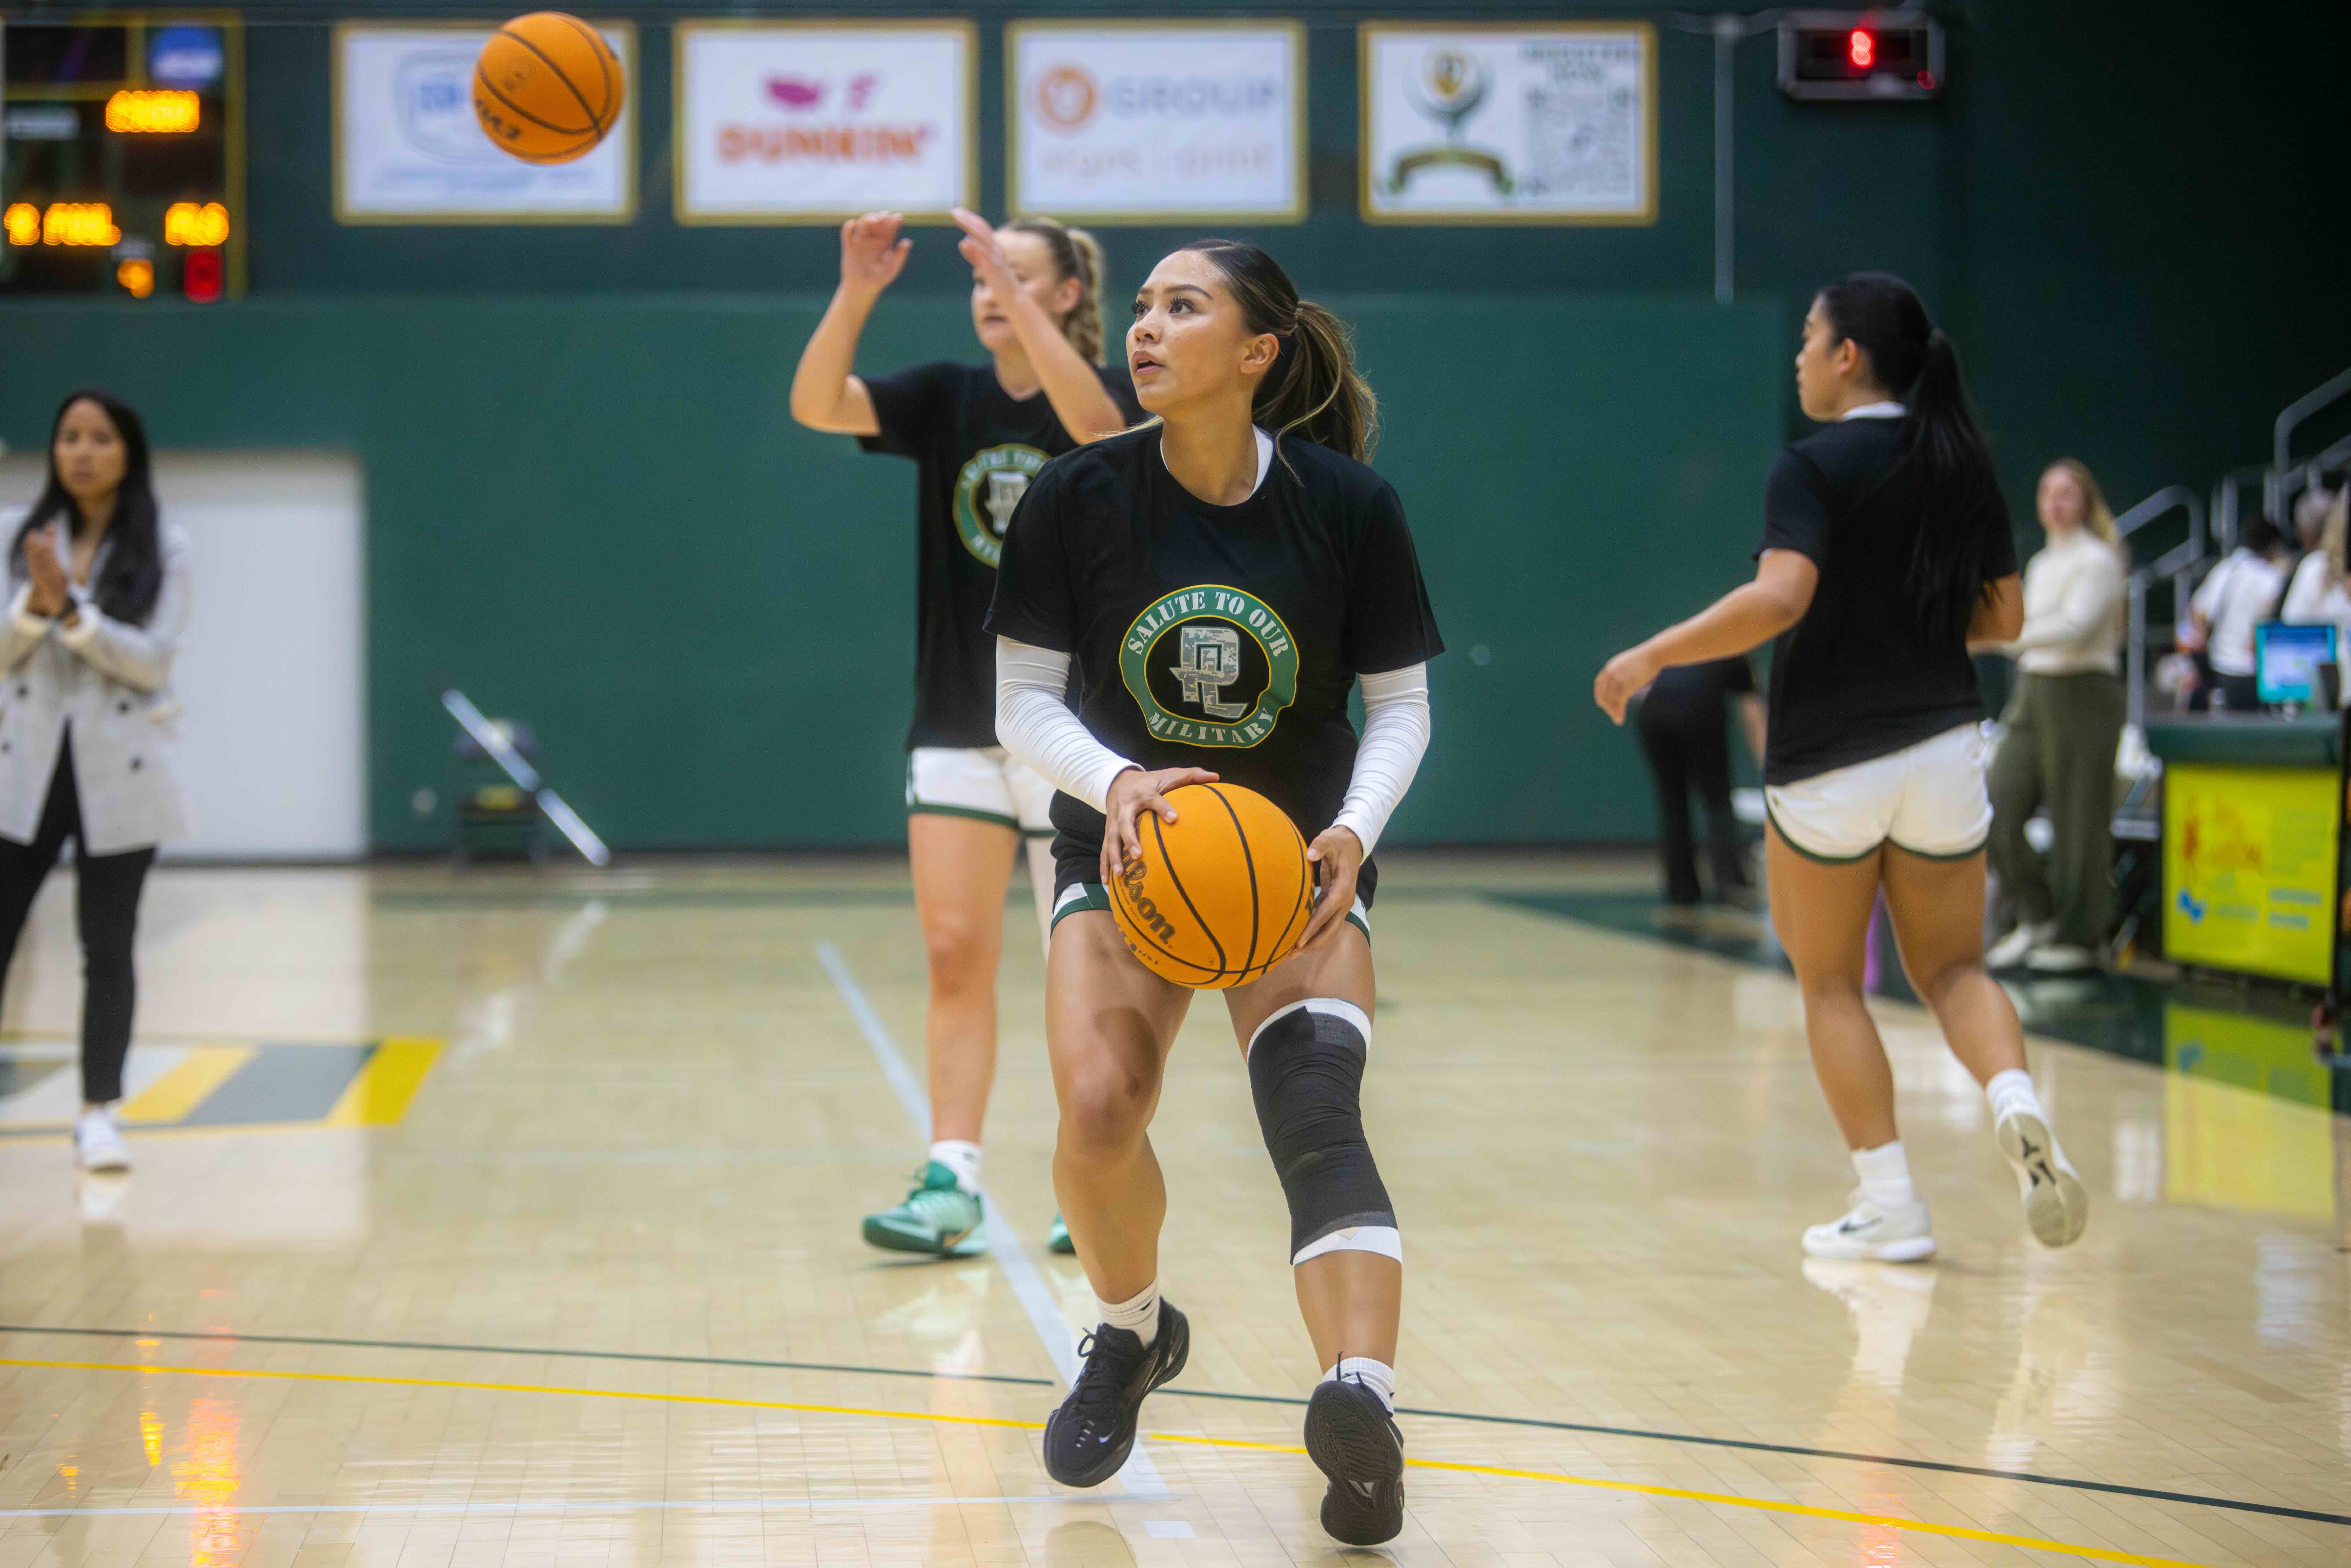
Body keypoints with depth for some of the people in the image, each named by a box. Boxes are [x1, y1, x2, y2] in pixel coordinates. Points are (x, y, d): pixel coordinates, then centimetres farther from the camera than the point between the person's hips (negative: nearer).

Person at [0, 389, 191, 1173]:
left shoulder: (164, 548, -1)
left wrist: (71, 608, -19)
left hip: (119, 768, -2)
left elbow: (151, 660, -9)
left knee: (108, 947, 3)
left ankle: (99, 1115, 12)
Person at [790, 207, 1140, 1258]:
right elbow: (817, 405, -10)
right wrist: (855, 294, -25)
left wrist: (1015, 295, -37)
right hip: (959, 729, 3)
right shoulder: (947, 399, 4)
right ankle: (951, 1187, -4)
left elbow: (1095, 421, -30)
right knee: (956, 956, -4)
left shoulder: (1109, 395, -5)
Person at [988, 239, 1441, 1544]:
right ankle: (1131, 1337, 13)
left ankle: (1361, 1404, -40)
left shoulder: (1349, 504, -11)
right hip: (1124, 848, 1)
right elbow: (1024, 703, -5)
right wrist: (1118, 781, -26)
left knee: (1315, 1109, -24)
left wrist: (1353, 829, -20)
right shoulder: (1077, 497, -10)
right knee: (1099, 1111, -18)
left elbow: (1400, 703, -1)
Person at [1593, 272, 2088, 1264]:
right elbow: (2004, 617, 11)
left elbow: (1780, 598, -25)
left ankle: (1890, 1205, 7)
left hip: (1828, 761, -4)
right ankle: (2016, 1104, -16)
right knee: (1952, 968, 14)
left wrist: (1651, 657, -18)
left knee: (1828, 983, 11)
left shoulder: (1813, 469, -11)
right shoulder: (1965, 467, 7)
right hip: (1943, 746, 5)